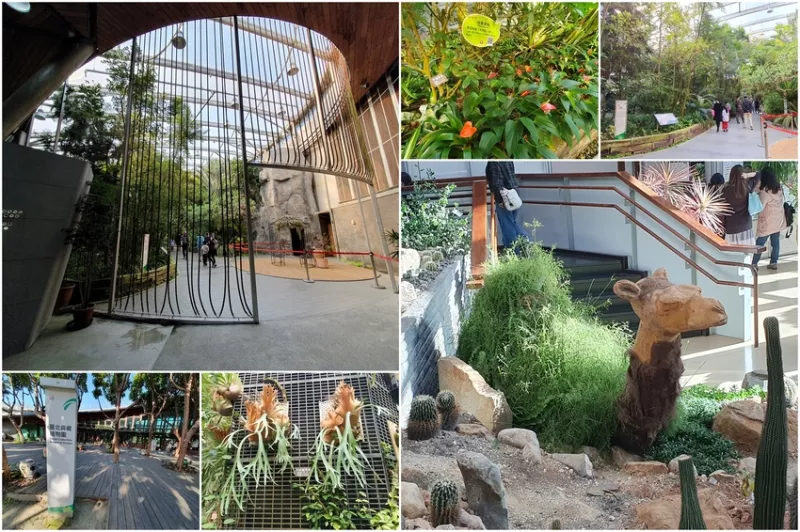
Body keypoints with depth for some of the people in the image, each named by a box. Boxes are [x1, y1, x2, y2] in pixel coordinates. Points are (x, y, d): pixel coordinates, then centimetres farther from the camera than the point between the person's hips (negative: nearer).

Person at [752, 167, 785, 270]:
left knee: (759, 244, 5)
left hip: (767, 223, -7)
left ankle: (754, 264, 13)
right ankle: (774, 263, 22)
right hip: (778, 221, 7)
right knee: (775, 242, 15)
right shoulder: (779, 188, 0)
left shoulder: (765, 192, -24)